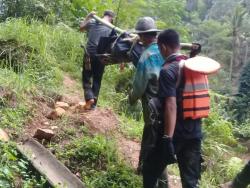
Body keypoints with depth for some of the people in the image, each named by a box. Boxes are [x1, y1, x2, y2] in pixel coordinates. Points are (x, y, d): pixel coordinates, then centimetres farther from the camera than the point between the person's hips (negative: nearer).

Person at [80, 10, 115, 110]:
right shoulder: (111, 29, 0)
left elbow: (81, 28, 22)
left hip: (89, 54, 0)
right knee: (97, 80, 10)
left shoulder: (92, 22, 4)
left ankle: (89, 97, -10)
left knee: (86, 77, 11)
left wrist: (88, 17, 27)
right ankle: (93, 104, 13)